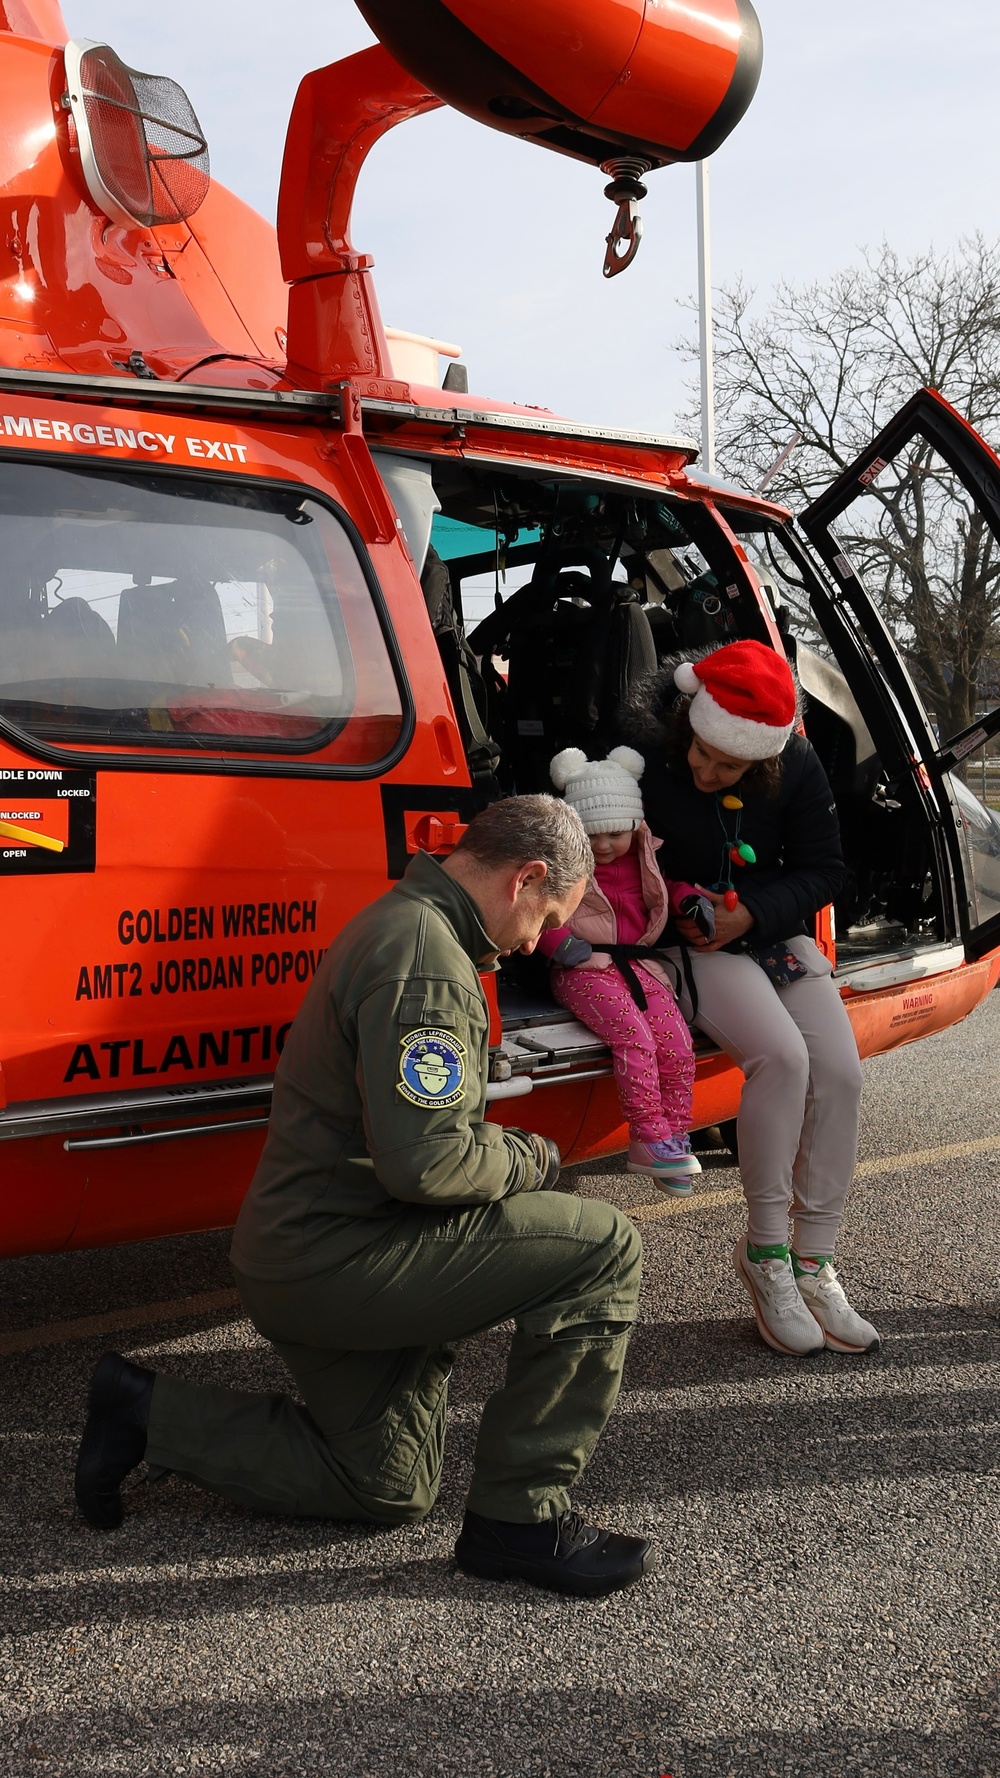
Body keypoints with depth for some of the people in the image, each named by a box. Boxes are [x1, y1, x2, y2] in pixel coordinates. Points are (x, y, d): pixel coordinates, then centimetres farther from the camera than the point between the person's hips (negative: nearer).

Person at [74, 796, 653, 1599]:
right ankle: (522, 1515, -6)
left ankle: (150, 1415, 22)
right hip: (333, 1257, -11)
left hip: (294, 1254, 11)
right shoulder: (427, 958, -21)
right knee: (602, 1247, -17)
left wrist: (498, 1147, 8)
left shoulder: (399, 923, 14)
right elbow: (423, 1164, -28)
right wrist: (530, 1160, -9)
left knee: (392, 1490, 22)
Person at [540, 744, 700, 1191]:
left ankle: (675, 1135, -1)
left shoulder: (644, 859, 13)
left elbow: (668, 886, 29)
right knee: (635, 1037, -25)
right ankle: (648, 1141, -20)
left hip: (638, 964, 5)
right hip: (586, 969, -5)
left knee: (677, 1041, -12)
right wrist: (568, 949, -18)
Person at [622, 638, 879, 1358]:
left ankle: (813, 1264, -4)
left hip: (775, 934, 5)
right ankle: (764, 1253, -12)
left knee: (840, 1070, -16)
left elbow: (825, 868, 1)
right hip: (689, 944, -4)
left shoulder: (798, 768, -7)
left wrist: (753, 914, -16)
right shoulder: (645, 747, -17)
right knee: (782, 1055, -28)